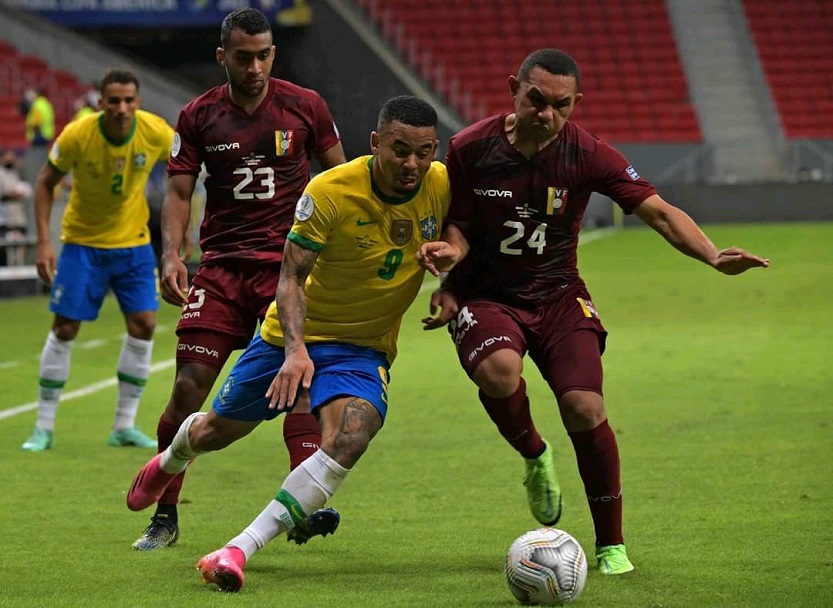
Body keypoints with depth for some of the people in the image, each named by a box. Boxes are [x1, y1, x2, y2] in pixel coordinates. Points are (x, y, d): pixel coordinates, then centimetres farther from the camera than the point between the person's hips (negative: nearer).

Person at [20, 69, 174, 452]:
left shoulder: (156, 132, -18)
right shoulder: (77, 135, -23)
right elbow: (46, 182, -8)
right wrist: (43, 243, -15)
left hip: (133, 241, 2)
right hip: (82, 241, -2)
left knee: (143, 325, -5)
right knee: (65, 329, -3)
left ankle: (125, 426, 7)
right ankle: (44, 428, 7)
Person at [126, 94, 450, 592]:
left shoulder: (443, 186, -15)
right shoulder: (329, 191, -22)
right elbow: (291, 277, -18)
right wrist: (295, 349, -30)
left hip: (363, 349, 1)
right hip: (293, 335, 0)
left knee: (348, 440, -30)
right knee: (216, 430, 17)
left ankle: (239, 550, -27)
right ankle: (169, 462, 57)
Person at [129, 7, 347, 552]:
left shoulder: (305, 107, 2)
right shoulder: (199, 116, 4)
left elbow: (339, 178, 12)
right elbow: (179, 191, 6)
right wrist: (171, 254, -9)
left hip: (289, 262, -1)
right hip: (221, 265, 1)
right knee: (189, 386, -5)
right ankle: (164, 516, 7)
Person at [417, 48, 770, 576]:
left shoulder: (587, 155, -11)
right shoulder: (471, 148, -11)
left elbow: (659, 212, -13)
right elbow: (459, 227, 1)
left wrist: (713, 256, -29)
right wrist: (450, 251, -24)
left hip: (557, 295, 1)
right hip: (485, 295, -1)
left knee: (585, 408, -18)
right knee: (499, 369, -34)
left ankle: (611, 545, 2)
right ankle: (534, 457, 1)